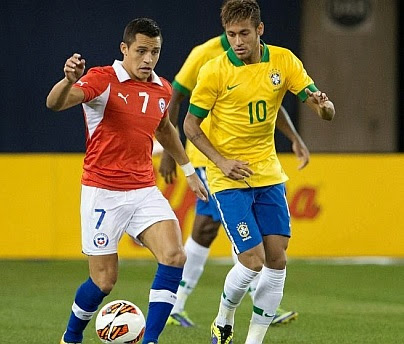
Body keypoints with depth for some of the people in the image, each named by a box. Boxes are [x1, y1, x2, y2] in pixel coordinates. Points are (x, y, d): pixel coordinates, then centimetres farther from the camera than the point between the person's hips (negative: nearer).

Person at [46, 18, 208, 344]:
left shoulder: (162, 89, 7)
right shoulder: (103, 80, -12)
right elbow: (55, 103, -29)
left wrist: (188, 169, 33)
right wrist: (69, 80, -51)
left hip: (145, 191, 5)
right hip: (103, 192, -5)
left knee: (174, 256, -16)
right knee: (104, 281, -1)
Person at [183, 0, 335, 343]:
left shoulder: (283, 61, -3)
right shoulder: (214, 71, -12)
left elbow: (324, 110, -4)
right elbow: (190, 125, -4)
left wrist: (323, 105, -29)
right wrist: (222, 162, -16)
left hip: (268, 173, 4)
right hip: (229, 178, -4)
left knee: (277, 260, 0)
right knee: (253, 260, -12)